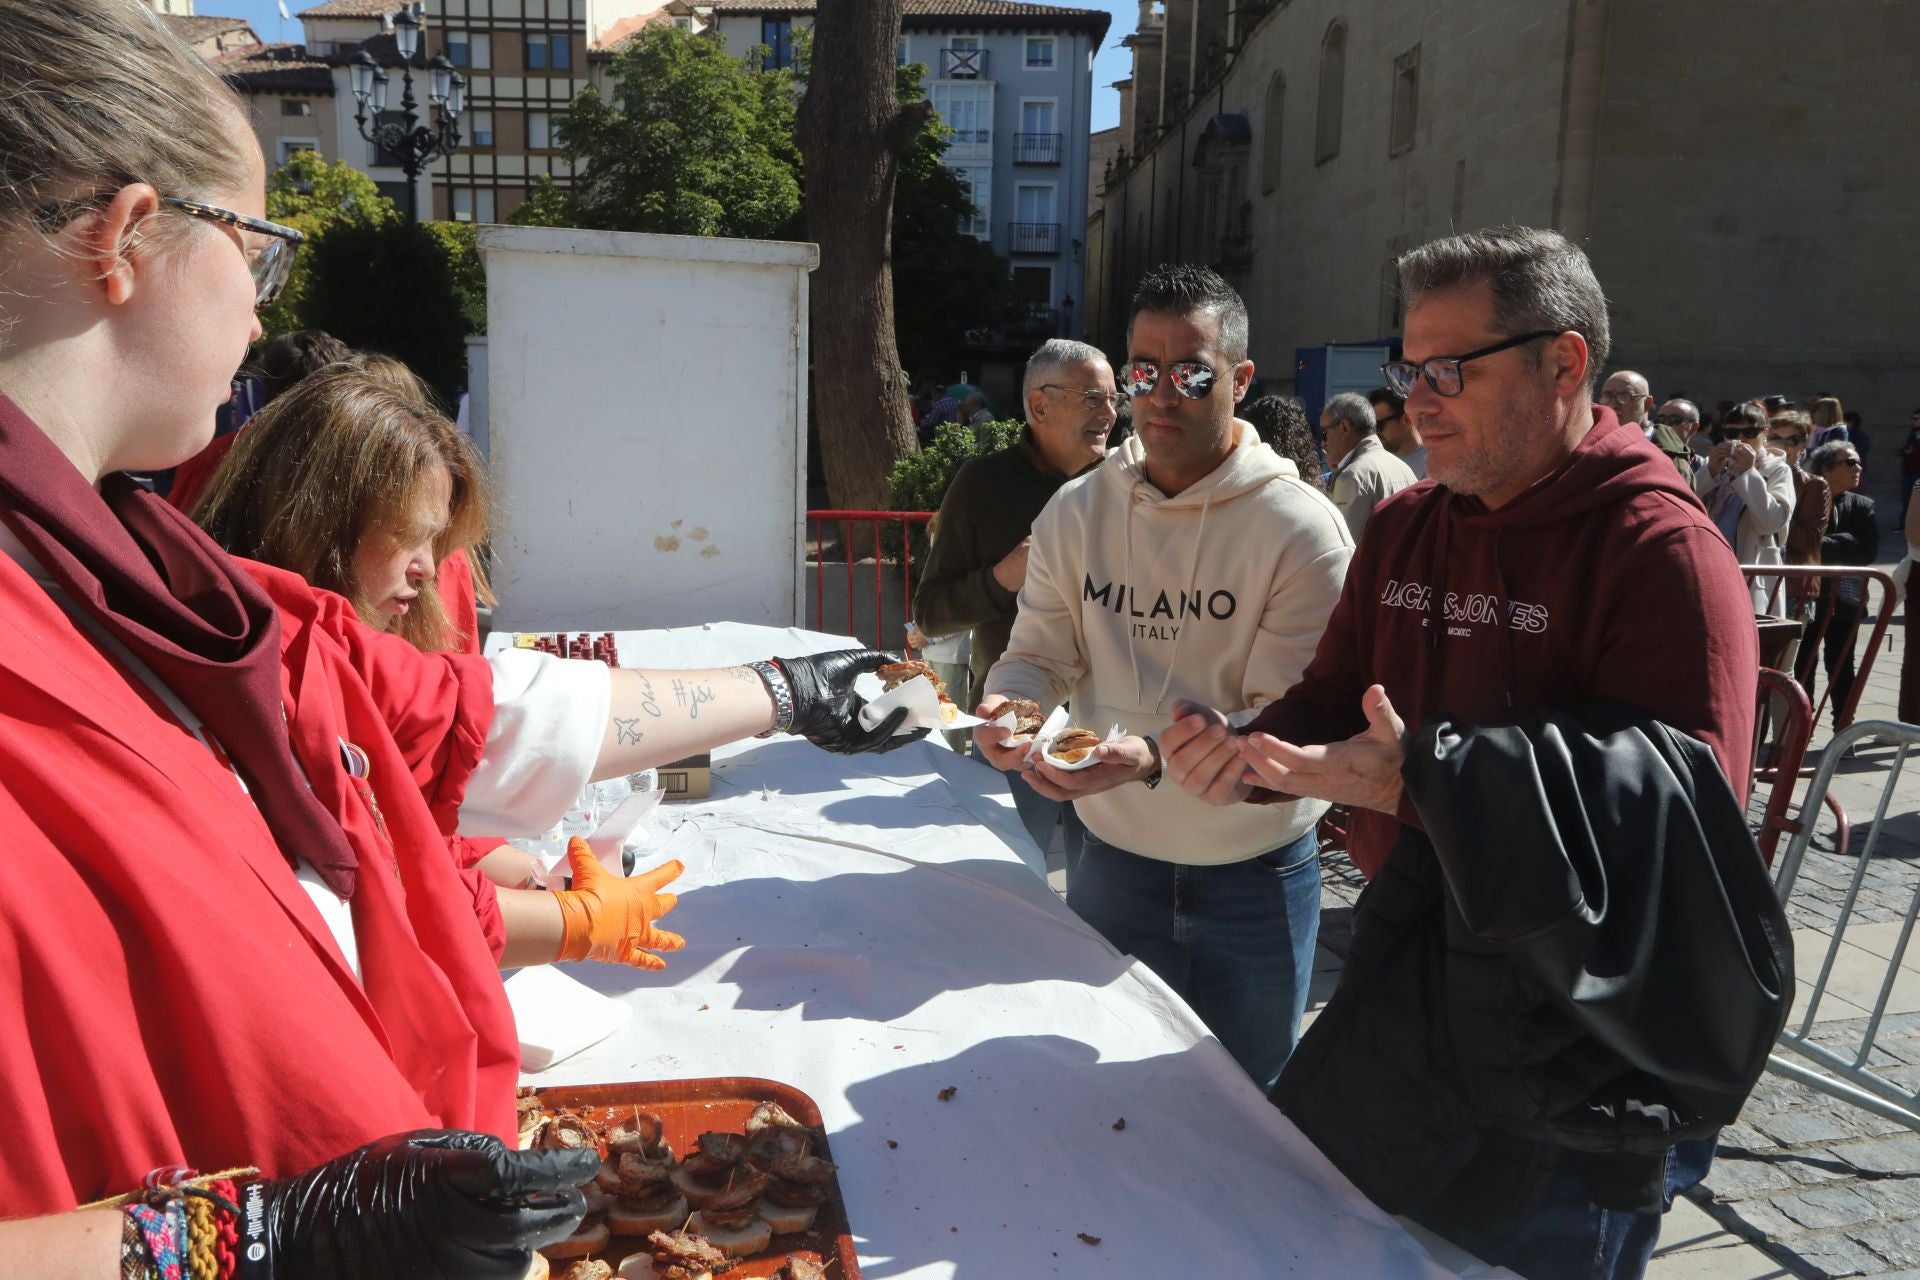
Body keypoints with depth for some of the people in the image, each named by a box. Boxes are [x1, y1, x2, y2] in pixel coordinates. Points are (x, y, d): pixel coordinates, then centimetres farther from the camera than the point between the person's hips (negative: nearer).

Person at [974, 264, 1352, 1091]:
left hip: (1255, 877, -3)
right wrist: (1006, 704, -22)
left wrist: (1154, 758, -37)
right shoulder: (1076, 511, -2)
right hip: (1114, 859, 3)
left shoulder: (1303, 529, -16)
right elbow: (1039, 652, 2)